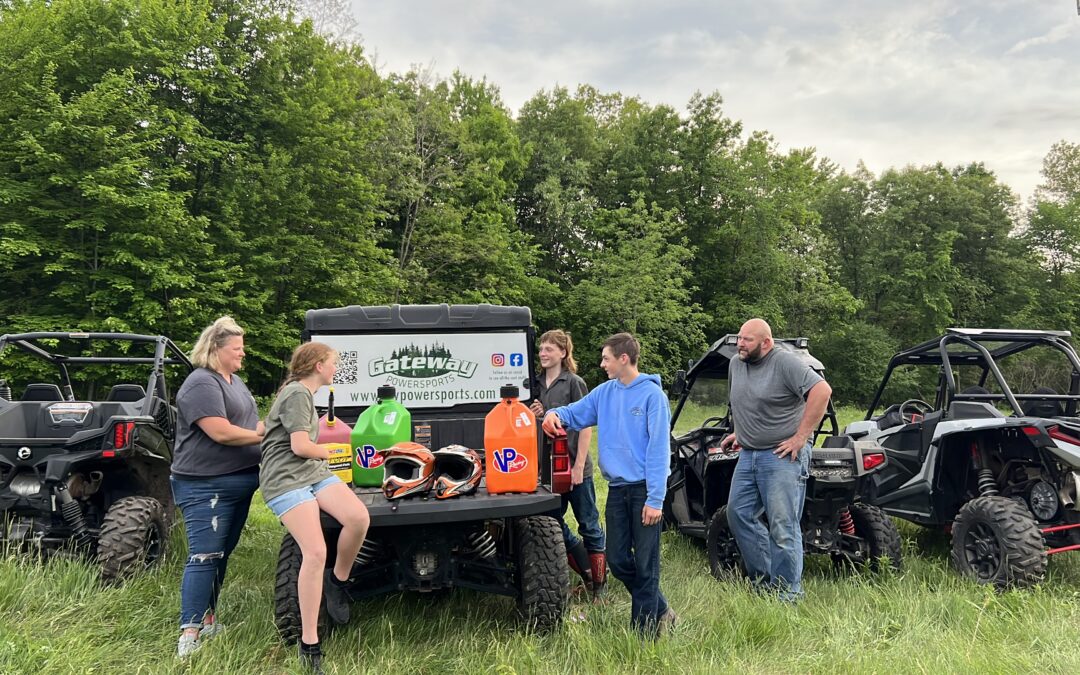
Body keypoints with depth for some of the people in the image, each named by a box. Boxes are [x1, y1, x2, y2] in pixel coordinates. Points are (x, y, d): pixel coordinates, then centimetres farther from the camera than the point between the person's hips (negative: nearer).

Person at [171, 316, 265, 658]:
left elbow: (248, 423, 24)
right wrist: (265, 436, -12)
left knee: (222, 553, 14)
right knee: (204, 555, -9)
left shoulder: (235, 381, 15)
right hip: (206, 486, -9)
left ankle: (208, 618, 26)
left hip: (239, 482, 9)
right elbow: (222, 433, -24)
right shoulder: (201, 384, -16)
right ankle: (190, 633, -4)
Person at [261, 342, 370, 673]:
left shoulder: (304, 393, 23)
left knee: (358, 517, -20)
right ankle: (309, 644, -11)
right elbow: (299, 446, -14)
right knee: (315, 552, -21)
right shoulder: (297, 393, -9)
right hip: (286, 481, -8)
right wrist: (332, 452, 2)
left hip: (314, 472, 8)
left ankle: (338, 580, 4)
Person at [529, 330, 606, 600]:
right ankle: (588, 575, 25)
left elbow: (586, 427, -11)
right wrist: (534, 415, -3)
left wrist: (578, 466, -16)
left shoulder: (574, 383, -8)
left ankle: (599, 588, 13)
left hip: (575, 468, -7)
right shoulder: (539, 385, 11)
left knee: (588, 525, 3)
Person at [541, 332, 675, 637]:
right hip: (617, 489, 7)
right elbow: (575, 413, 15)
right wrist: (555, 413, -9)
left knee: (645, 564, 2)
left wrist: (655, 499, -19)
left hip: (644, 489, -7)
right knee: (617, 560, 12)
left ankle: (644, 630, 16)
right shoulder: (604, 392, 6)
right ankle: (660, 612, 31)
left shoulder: (652, 394, -12)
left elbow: (658, 449, -16)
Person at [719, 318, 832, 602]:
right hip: (748, 455, 8)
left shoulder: (785, 363, -14)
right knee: (739, 514, 11)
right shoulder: (736, 365, 10)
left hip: (782, 456, -8)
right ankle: (763, 577, 26)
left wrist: (801, 437, -22)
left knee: (783, 527, -4)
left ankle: (787, 594, 9)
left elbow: (822, 390, -24)